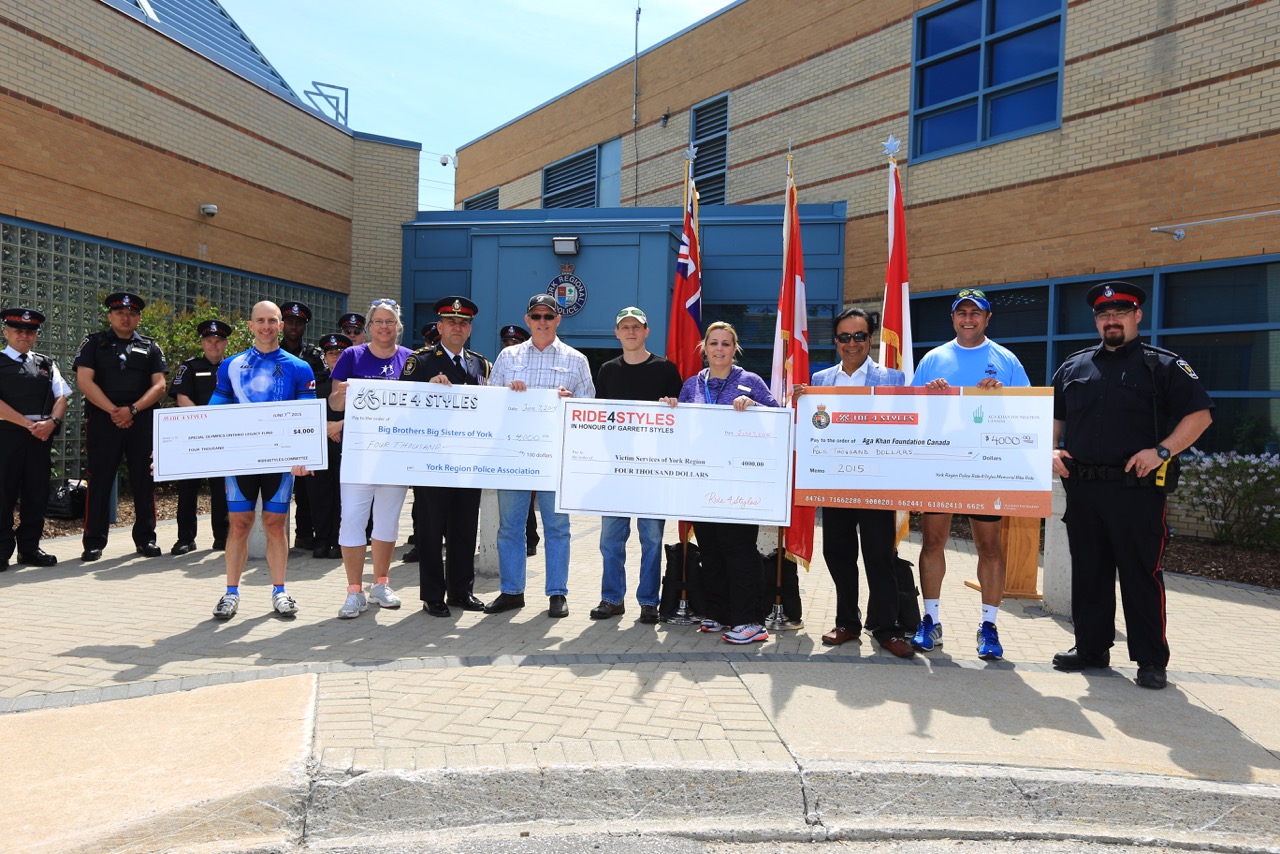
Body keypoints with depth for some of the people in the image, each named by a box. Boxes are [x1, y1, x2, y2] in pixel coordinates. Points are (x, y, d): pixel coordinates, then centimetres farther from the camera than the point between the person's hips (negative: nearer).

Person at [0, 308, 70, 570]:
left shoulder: (46, 364, 17)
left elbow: (61, 398, 9)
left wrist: (51, 422, -10)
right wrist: (29, 424, -15)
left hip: (42, 434, 4)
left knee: (37, 493, 5)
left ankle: (29, 547, 13)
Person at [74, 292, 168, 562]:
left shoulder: (150, 347, 13)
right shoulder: (94, 343, 9)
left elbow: (159, 386, 4)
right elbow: (85, 381, -2)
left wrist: (132, 409, -10)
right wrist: (113, 411, -11)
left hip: (142, 422, 1)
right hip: (102, 421, -1)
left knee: (144, 481, 3)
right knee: (99, 481, 1)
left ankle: (145, 538, 12)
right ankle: (94, 542, 7)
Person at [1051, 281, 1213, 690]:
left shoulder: (1163, 365, 3)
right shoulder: (1073, 368, 15)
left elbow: (1200, 414, -2)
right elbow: (1054, 418, 22)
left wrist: (1162, 451, -14)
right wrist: (1053, 450, 3)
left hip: (1136, 488, -4)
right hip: (1081, 488, 4)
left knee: (1141, 574, -1)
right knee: (1088, 572, 11)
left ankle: (1151, 660, 10)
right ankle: (1091, 647, 23)